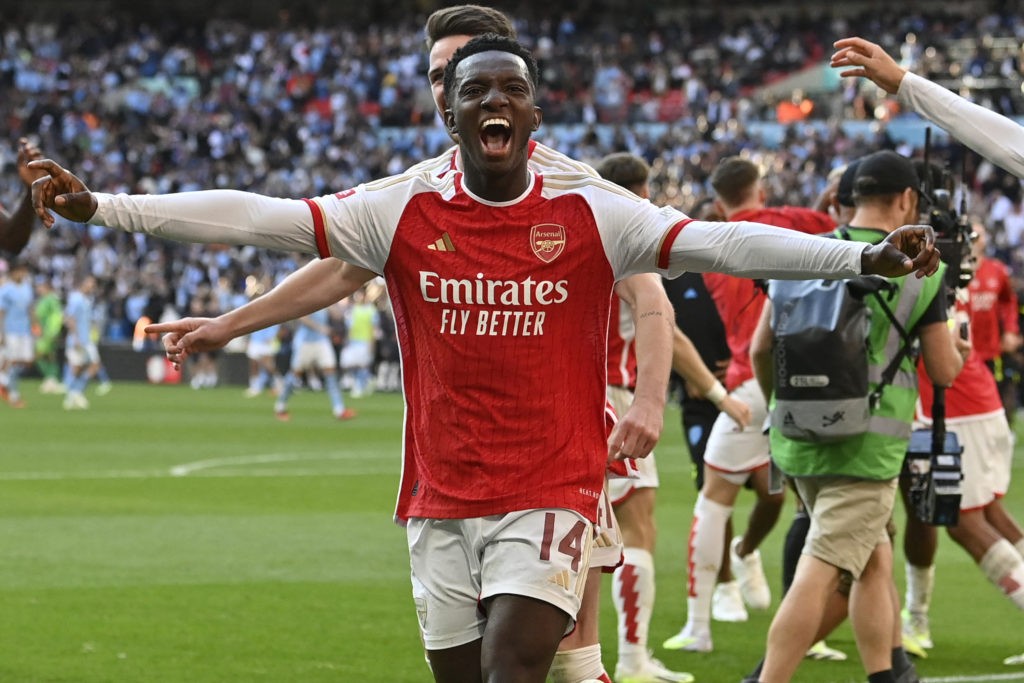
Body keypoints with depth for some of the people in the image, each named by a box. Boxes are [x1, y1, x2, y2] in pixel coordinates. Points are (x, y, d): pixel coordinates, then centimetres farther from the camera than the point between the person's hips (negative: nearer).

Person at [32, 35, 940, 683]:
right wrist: (102, 209, -11)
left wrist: (860, 257, -27)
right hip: (439, 501, 3)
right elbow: (258, 218, -4)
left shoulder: (590, 214, -4)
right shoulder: (403, 211, 0)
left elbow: (719, 244, -13)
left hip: (550, 497, -3)